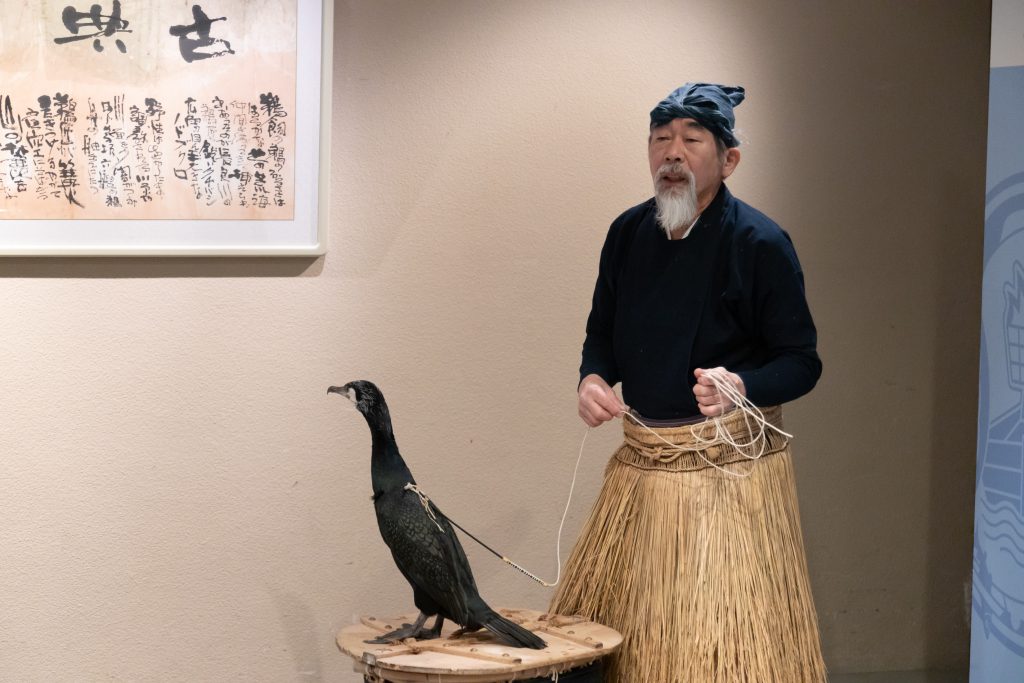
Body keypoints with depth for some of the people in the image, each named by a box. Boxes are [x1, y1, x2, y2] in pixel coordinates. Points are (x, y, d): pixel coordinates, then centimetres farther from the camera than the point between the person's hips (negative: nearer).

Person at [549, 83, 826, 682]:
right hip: (641, 463, 6)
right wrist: (593, 378, -3)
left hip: (730, 467, -5)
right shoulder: (629, 233, 6)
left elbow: (802, 362, -8)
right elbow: (602, 332, 18)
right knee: (610, 631, 9)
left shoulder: (759, 243, -11)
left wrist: (740, 385, -27)